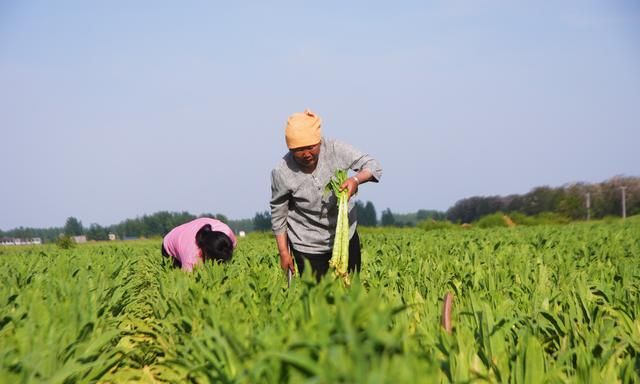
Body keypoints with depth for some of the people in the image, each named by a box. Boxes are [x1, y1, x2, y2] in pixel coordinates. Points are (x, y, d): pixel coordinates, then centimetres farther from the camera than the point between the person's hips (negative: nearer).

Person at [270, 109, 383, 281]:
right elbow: (278, 215, -6)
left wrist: (356, 179, -34)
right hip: (307, 246, -2)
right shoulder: (282, 172, -19)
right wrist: (283, 252, -4)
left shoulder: (335, 149, -18)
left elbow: (373, 165, -12)